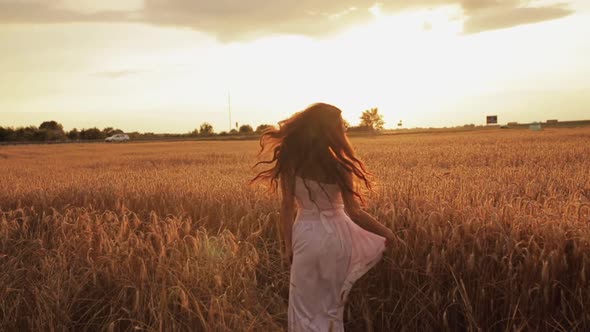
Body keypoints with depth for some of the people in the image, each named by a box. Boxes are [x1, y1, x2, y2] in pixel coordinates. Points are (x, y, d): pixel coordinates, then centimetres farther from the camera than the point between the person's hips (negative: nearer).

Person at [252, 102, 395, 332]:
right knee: (332, 304, 18)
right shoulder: (338, 165, -13)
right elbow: (354, 212, -12)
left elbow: (287, 206, -6)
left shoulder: (290, 162, -8)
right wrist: (385, 232, 2)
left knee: (305, 306, 14)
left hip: (306, 235, 1)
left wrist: (288, 245, 4)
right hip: (336, 234, 0)